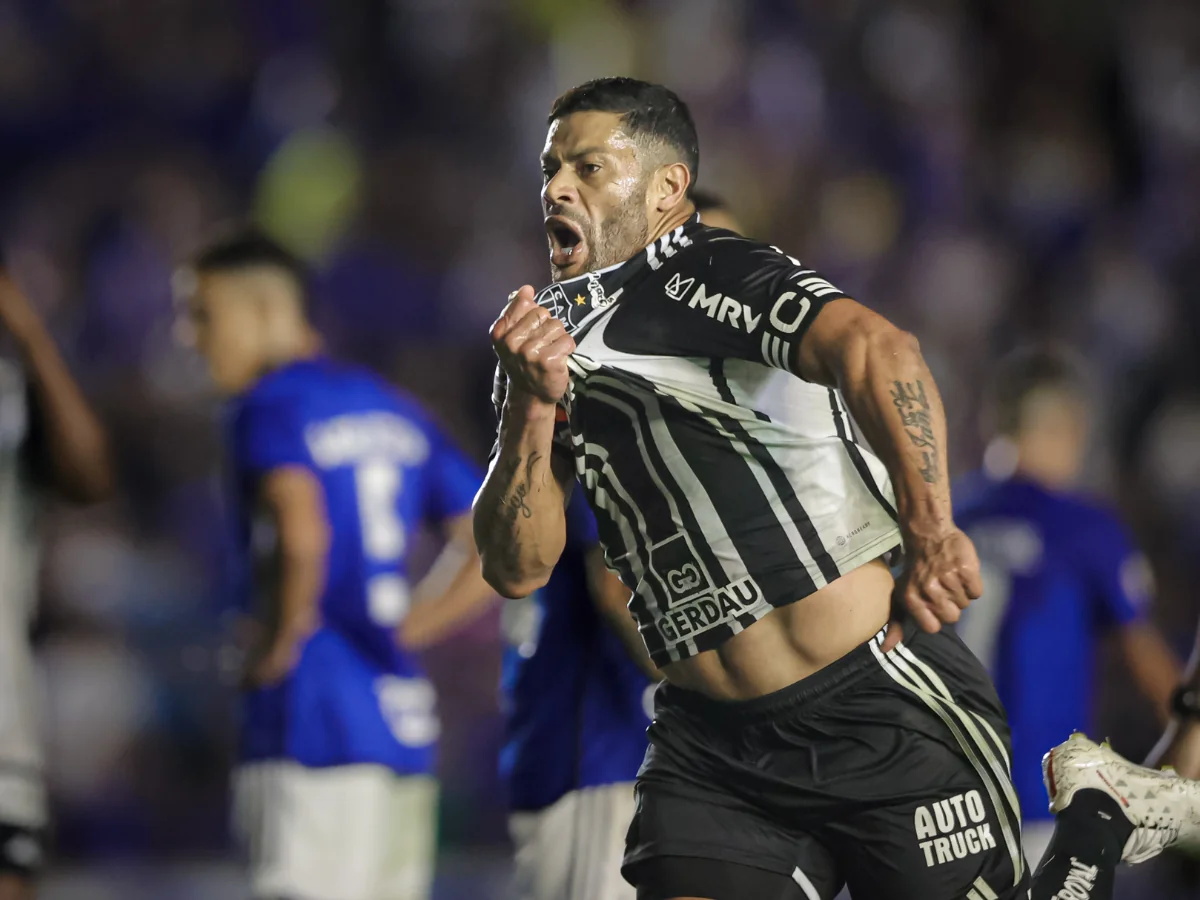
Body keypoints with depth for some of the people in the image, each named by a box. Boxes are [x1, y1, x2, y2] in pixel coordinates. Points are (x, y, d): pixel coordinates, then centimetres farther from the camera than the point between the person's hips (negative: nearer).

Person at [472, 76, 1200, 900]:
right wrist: (533, 407, -9)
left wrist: (929, 529, -41)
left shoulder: (707, 275, -10)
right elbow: (519, 569, 7)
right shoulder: (552, 331, 13)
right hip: (709, 744, 6)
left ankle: (1099, 816, 23)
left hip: (879, 708, -6)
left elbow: (876, 349, -29)